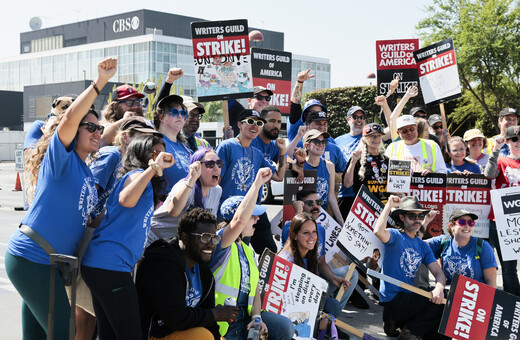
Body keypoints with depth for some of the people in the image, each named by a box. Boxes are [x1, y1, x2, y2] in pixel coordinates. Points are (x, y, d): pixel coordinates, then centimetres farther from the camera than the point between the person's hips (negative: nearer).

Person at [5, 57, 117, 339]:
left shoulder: (87, 173, 16)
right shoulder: (60, 158, -8)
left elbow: (83, 216, 24)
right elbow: (68, 120, -26)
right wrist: (99, 82, -29)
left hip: (49, 263, 8)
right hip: (30, 258, -8)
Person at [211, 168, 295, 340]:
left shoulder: (248, 251, 18)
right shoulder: (220, 243, -7)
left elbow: (254, 288, 14)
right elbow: (240, 220, -28)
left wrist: (256, 316, -5)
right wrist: (257, 184, -24)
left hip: (245, 315, 7)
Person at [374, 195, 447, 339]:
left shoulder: (423, 246, 15)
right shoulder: (395, 236, -5)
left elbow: (439, 272, 3)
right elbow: (378, 231, -30)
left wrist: (439, 288, -20)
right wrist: (389, 205, -18)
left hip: (409, 298, 7)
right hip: (392, 299, -7)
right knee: (443, 303, -17)